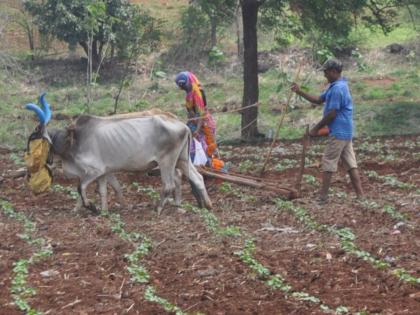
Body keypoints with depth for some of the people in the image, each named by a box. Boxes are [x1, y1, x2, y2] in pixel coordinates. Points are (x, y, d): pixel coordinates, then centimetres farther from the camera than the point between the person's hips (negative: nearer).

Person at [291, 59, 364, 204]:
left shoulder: (337, 89, -18)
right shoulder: (334, 86, 15)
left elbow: (332, 114, -19)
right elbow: (318, 100, 20)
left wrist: (316, 129, -11)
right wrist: (299, 92, 12)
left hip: (338, 133, -10)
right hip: (346, 132, 10)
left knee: (328, 163, -3)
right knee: (351, 164, 7)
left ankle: (323, 196, 1)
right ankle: (360, 195, 6)